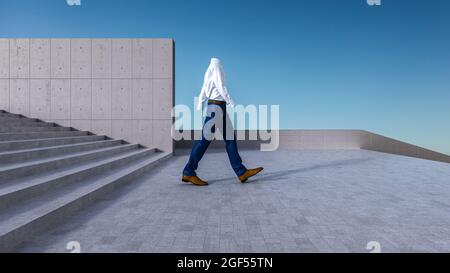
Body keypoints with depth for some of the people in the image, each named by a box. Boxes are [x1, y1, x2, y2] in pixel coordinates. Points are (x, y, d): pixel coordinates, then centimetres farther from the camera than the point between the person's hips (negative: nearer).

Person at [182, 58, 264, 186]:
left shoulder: (210, 72, 19)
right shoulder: (216, 68, -5)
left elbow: (203, 92, 17)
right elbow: (221, 88, -15)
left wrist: (199, 110, 16)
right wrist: (232, 104, -19)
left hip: (221, 108, 9)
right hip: (216, 105, -9)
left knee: (230, 138, 3)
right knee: (205, 139, -8)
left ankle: (241, 172, 3)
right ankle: (188, 172, -1)